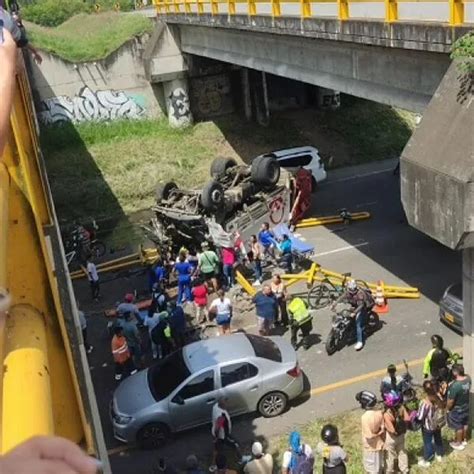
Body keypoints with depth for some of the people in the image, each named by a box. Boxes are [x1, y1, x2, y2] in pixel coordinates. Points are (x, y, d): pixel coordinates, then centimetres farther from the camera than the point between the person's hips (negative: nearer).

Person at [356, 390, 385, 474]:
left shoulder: (365, 417, -30)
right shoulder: (379, 413, -11)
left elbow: (369, 436, -29)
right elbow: (382, 429, -2)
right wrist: (383, 441, 9)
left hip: (371, 447, -6)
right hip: (379, 445, 6)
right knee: (379, 465, 25)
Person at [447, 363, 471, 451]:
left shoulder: (454, 386, -39)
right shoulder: (468, 378, -18)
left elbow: (450, 401, -26)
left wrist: (447, 409, -9)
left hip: (457, 410, -7)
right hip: (466, 406, 7)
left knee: (458, 427, 17)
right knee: (465, 424, 27)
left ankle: (459, 444, 38)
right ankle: (464, 440, 49)